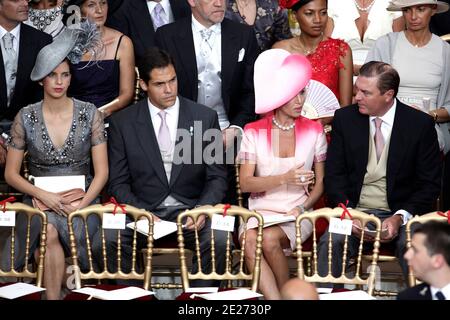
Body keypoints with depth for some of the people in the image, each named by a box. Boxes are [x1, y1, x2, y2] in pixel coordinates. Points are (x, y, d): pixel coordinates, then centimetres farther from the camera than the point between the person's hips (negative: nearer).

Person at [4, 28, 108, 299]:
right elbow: (11, 174, 5)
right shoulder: (26, 118, 4)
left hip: (82, 199, 0)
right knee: (50, 231, -34)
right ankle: (54, 295, -20)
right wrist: (44, 195, -12)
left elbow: (102, 172, 1)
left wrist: (80, 205, -15)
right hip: (39, 199, 0)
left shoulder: (90, 114, 3)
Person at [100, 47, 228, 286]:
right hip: (142, 210, 0)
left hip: (191, 210, 0)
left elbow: (217, 177, 7)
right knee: (104, 243, -29)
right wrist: (139, 213, -13)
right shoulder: (122, 122, 5)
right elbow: (118, 182, 6)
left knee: (219, 241, -31)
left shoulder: (205, 118, 5)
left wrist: (202, 209, -12)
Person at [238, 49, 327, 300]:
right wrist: (284, 179, -17)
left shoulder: (314, 131, 6)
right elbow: (245, 183, -3)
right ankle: (275, 298, -31)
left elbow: (321, 182, 8)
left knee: (269, 239, -31)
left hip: (298, 213, 0)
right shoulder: (254, 132, 4)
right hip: (260, 210, 0)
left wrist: (302, 208, -10)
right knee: (250, 240, -33)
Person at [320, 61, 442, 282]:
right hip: (355, 212, 2)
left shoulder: (421, 124, -2)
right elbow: (333, 174, 5)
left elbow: (430, 184, 0)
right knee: (330, 243, -29)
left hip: (402, 214, -1)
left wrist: (400, 217, -15)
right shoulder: (344, 118, 4)